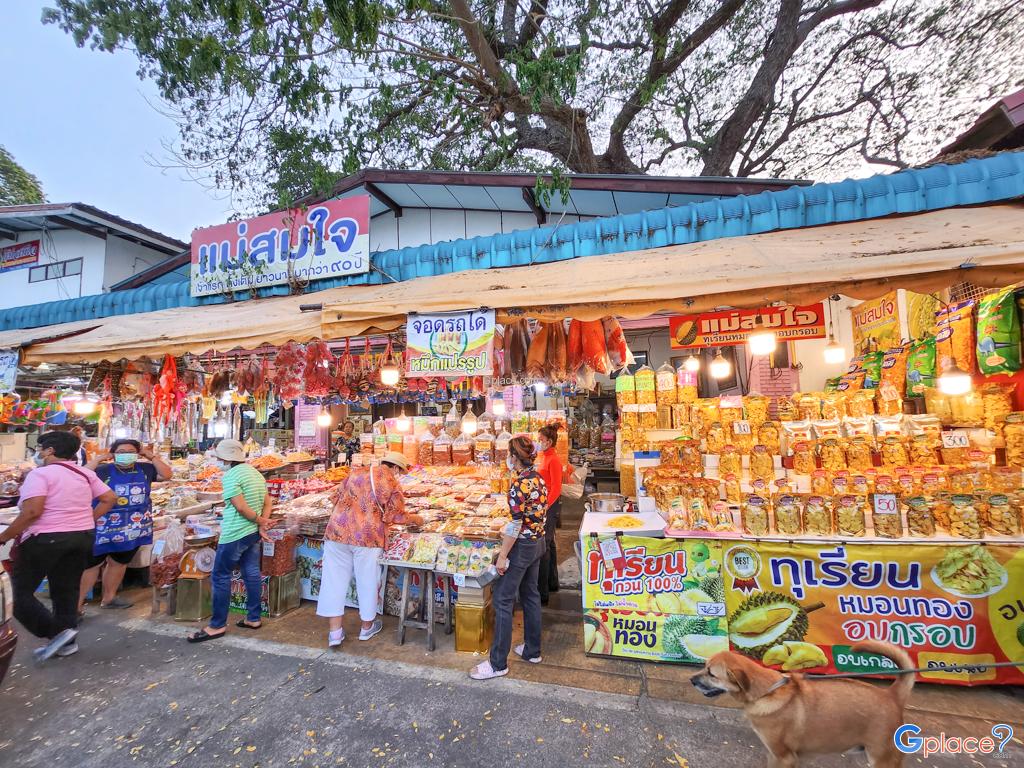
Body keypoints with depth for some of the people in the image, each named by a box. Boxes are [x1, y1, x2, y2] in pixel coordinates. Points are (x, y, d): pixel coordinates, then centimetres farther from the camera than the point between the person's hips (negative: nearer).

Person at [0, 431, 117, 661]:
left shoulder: (40, 473, -11)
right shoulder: (85, 474, 9)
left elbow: (32, 512, -21)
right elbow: (110, 499, 7)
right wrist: (87, 520, 12)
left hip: (46, 538, -7)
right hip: (83, 537, 7)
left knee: (20, 592, 8)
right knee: (67, 591, 15)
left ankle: (58, 632, -1)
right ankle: (66, 642, 22)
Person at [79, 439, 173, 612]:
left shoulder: (145, 469, 3)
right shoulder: (103, 470, -7)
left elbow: (167, 475, -1)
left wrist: (152, 457, -4)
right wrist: (98, 459, -15)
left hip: (133, 529, 4)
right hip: (103, 528, -4)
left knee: (119, 563, 18)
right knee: (90, 565, 1)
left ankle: (108, 598, 33)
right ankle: (77, 604, 12)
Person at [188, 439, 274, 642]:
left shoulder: (230, 475, -16)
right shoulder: (256, 472, 10)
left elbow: (241, 507, -21)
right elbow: (268, 503, 7)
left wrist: (260, 521, -8)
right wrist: (262, 524, -2)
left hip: (235, 534, -8)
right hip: (254, 533, 8)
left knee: (220, 577, 5)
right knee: (252, 574, 14)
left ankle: (217, 625, 13)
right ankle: (254, 618, 22)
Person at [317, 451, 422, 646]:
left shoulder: (356, 474, 10)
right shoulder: (392, 484, -3)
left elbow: (339, 498, 18)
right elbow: (396, 516, -4)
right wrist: (415, 519, 13)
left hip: (338, 531, 4)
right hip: (368, 537, -3)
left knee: (335, 579, 12)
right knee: (367, 580, 14)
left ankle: (334, 632, 17)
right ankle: (367, 626, 31)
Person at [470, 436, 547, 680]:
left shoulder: (519, 483, -23)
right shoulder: (538, 479, 2)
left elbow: (516, 524, -24)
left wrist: (502, 555, -17)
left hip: (521, 547, -9)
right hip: (538, 543, 9)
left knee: (503, 601, 2)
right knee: (530, 595, 20)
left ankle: (498, 663, 12)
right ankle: (533, 650, 33)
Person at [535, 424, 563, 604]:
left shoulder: (553, 460, -15)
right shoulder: (541, 456, 11)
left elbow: (556, 488, -18)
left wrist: (545, 506, -20)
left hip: (550, 505, -9)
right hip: (542, 503, 9)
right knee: (549, 544, 18)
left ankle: (542, 593, 1)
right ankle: (552, 583, 33)